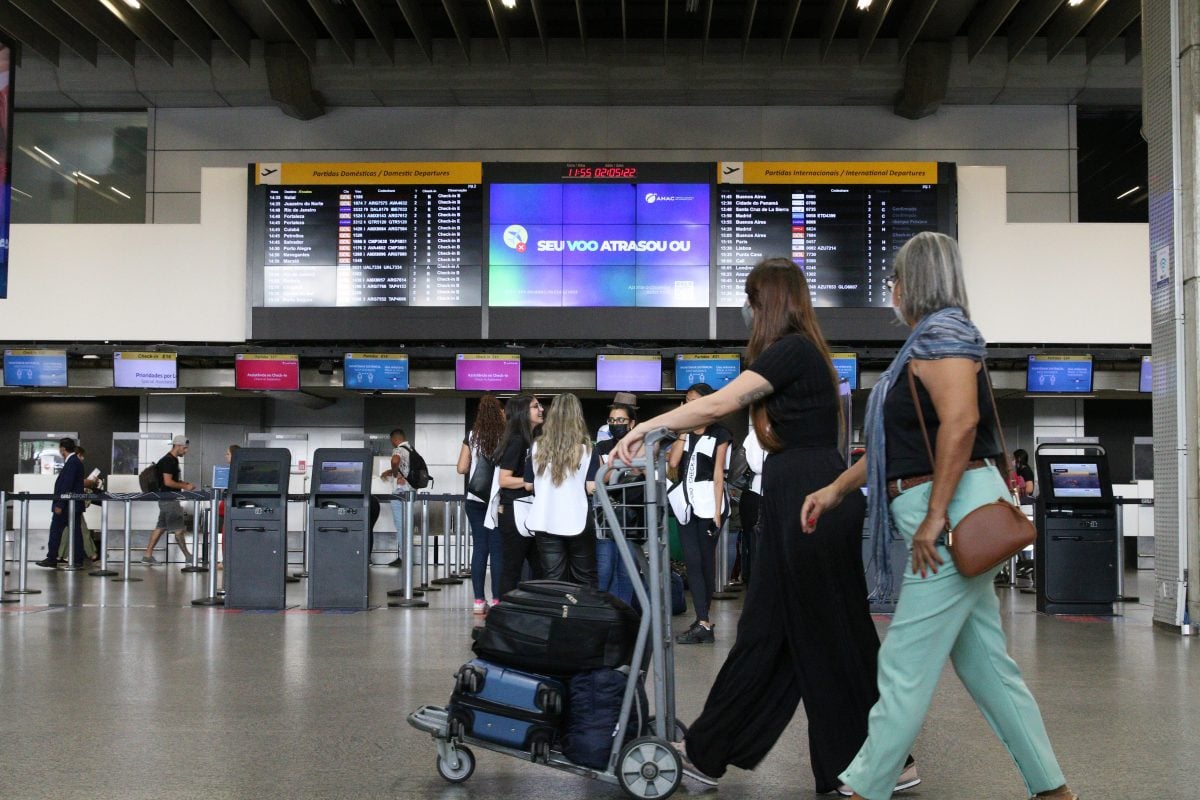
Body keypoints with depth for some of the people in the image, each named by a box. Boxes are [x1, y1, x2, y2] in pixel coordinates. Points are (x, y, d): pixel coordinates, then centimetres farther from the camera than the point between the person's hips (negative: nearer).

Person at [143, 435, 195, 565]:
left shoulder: (173, 460, 15)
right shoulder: (168, 461, -16)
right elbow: (167, 482, -21)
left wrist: (183, 483, 12)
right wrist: (185, 486, -14)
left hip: (169, 499, 10)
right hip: (168, 499, -10)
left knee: (160, 527, 10)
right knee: (179, 529, -4)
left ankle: (147, 555, 13)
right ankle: (188, 557, 2)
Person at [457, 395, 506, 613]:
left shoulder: (472, 436, 2)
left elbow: (461, 468, 3)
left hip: (475, 499, 3)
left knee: (479, 547, 7)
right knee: (497, 549, 2)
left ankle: (479, 601, 6)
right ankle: (496, 600, 1)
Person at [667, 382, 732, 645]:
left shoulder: (719, 434, 2)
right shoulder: (685, 433, 15)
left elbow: (719, 474, -3)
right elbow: (672, 462, -1)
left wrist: (717, 512, -9)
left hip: (709, 501, -4)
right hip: (687, 502, 4)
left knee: (706, 561, -1)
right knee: (693, 562, -2)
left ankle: (703, 622, 2)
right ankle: (703, 624, 0)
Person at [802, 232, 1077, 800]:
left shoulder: (941, 331, -9)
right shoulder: (925, 342, 21)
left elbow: (961, 420, -23)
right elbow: (895, 444, 23)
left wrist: (935, 514, -24)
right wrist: (837, 490, 21)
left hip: (956, 510, -10)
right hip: (950, 518, 10)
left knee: (905, 666, -4)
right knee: (985, 663, 13)